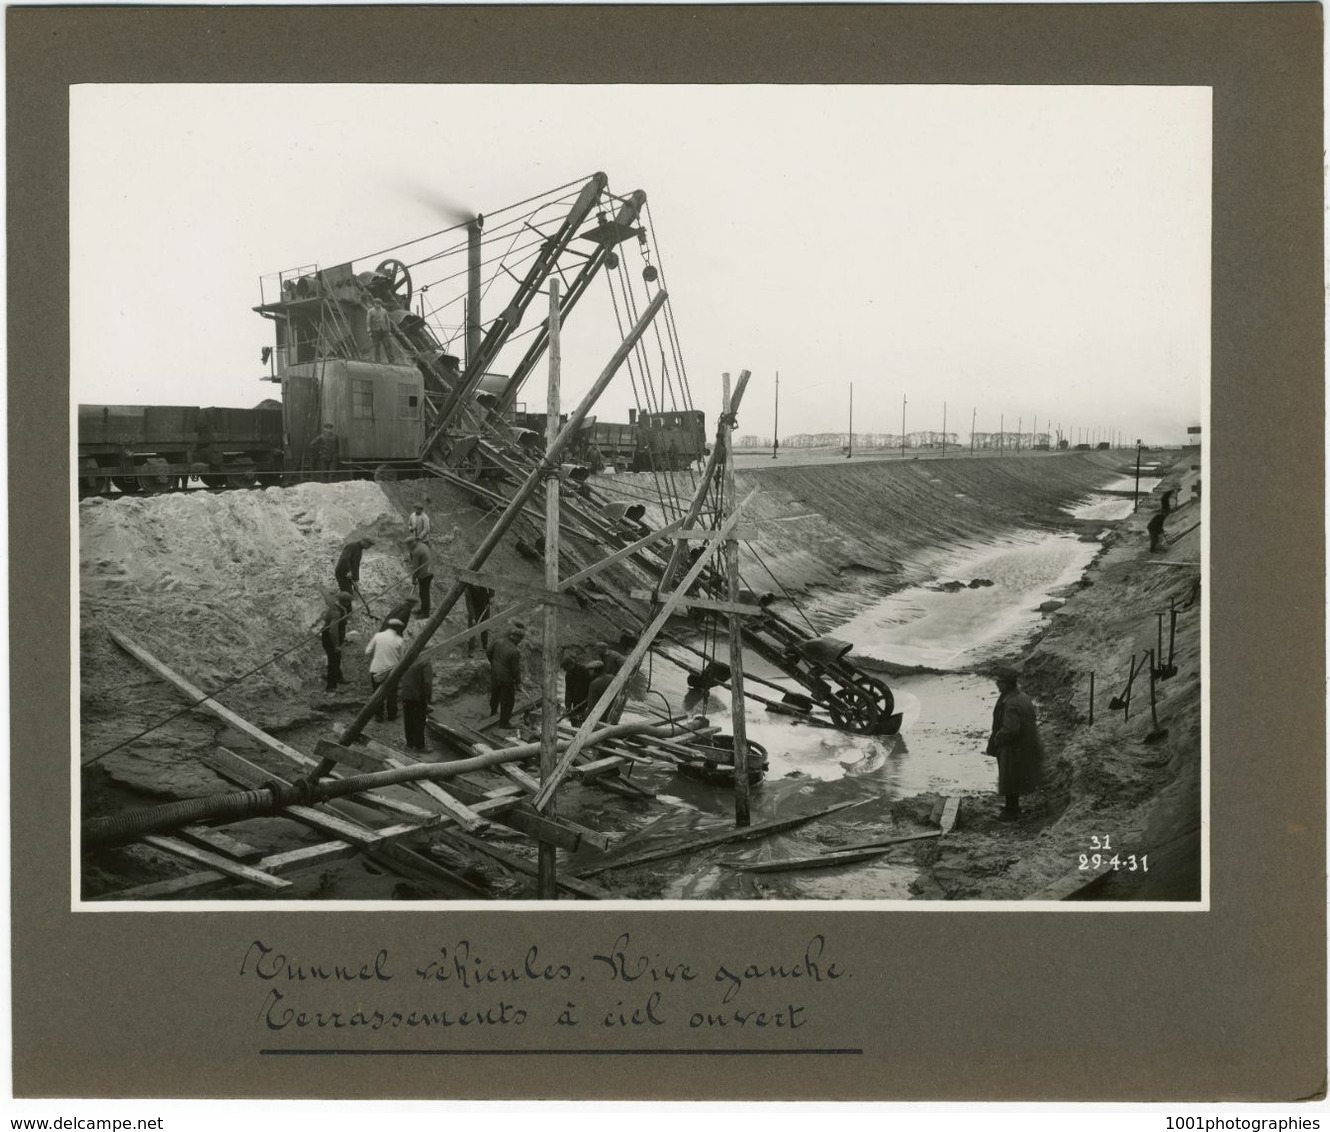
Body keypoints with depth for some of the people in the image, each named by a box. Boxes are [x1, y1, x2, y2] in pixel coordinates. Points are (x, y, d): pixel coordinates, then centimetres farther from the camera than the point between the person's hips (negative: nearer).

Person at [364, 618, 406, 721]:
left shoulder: (377, 636, -3)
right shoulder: (399, 640, -7)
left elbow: (367, 652, 0)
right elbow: (402, 658, -6)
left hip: (376, 670, 1)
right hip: (392, 670, -1)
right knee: (392, 694, 15)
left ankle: (378, 715, 15)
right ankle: (392, 714, 24)